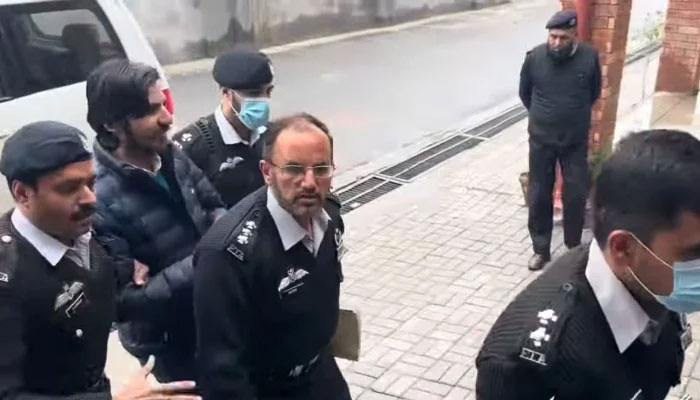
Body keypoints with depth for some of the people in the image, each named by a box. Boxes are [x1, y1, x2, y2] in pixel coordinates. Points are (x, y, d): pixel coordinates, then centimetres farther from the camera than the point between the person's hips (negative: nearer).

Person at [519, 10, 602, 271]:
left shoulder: (589, 58, -11)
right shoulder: (535, 57, -11)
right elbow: (524, 93, 7)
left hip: (576, 142, 0)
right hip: (541, 140, 0)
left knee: (576, 195, 7)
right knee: (539, 196, 7)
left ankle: (574, 248, 25)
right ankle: (541, 249, 22)